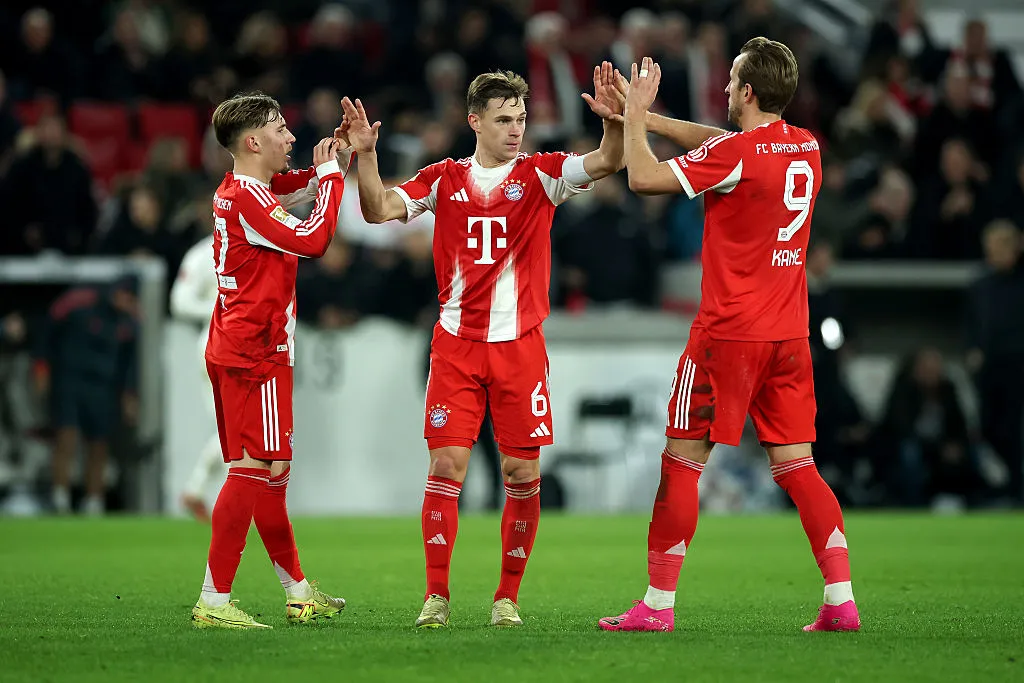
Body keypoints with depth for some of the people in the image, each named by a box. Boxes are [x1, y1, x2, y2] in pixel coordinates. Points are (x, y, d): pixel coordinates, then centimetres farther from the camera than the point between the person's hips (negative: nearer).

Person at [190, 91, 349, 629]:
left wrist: (328, 165, 14)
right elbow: (313, 240, -22)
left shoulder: (235, 190, 13)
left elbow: (288, 182, 33)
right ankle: (213, 601, -14)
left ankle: (298, 593, 25)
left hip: (232, 351, 10)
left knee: (271, 470, 16)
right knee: (257, 469, -11)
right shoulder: (248, 200, -16)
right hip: (255, 355, -10)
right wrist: (330, 173, -10)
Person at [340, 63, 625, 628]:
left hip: (520, 344, 0)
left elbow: (606, 163, -11)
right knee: (446, 466, -6)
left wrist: (613, 122, -31)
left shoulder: (540, 174, 3)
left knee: (522, 474, 0)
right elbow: (379, 210, 0)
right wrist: (365, 155, -15)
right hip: (456, 343, 0)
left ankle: (508, 597, 10)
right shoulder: (443, 179, 6)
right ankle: (436, 596, 0)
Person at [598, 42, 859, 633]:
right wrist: (642, 117, 21)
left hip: (729, 335, -7)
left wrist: (636, 115, 0)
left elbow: (645, 178, -15)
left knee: (682, 463, 2)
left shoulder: (737, 153, -15)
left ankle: (658, 604, 3)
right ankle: (842, 601, -1)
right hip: (790, 335, 7)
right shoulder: (806, 147, 8)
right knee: (797, 465, 8)